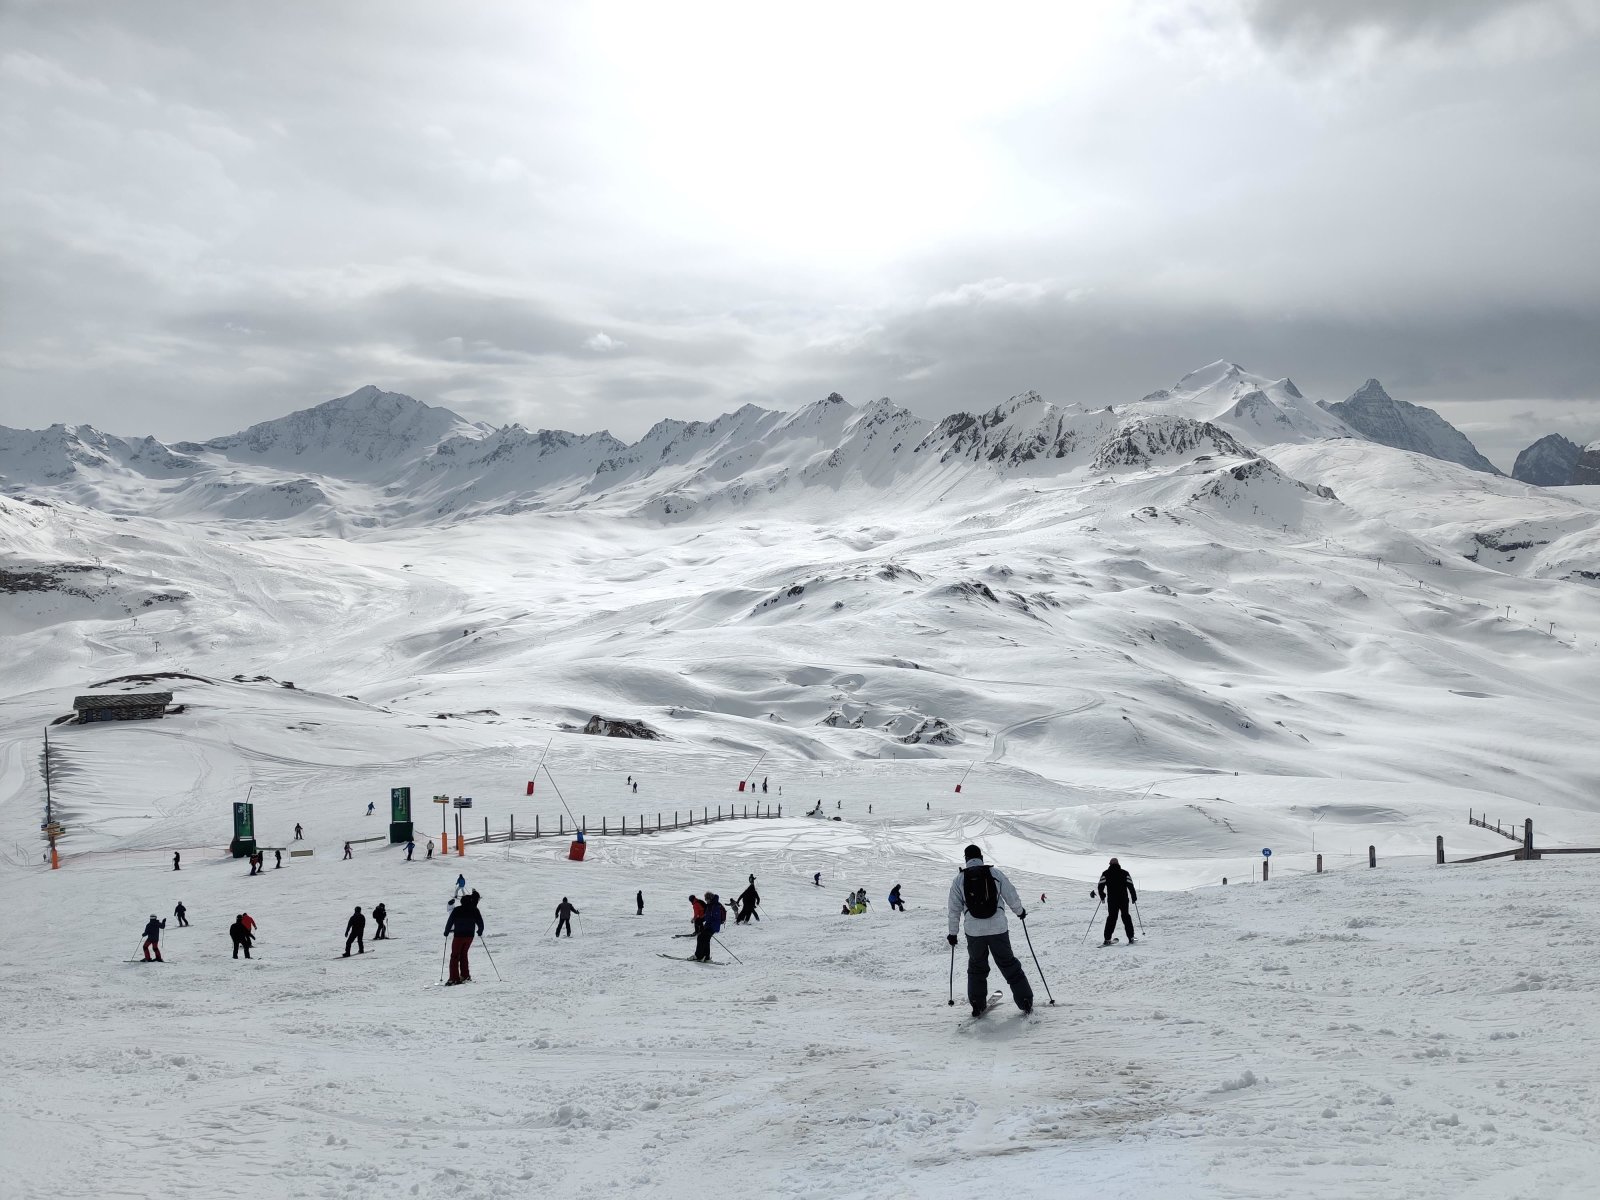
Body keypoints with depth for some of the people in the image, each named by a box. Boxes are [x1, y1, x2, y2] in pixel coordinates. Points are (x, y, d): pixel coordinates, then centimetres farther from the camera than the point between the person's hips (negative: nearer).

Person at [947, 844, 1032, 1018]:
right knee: (1009, 965, 12)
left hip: (974, 932, 0)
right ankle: (1026, 1002, 13)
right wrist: (1020, 912, 22)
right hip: (998, 929, 0)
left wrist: (953, 932, 12)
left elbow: (954, 909, 2)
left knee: (977, 967, 19)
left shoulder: (959, 879, 0)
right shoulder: (995, 874, -1)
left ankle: (977, 1005, 16)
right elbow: (1012, 896, 3)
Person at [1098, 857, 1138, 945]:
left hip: (1111, 900, 0)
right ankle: (1131, 937, 14)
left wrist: (1102, 896, 12)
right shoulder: (1124, 873, 2)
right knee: (1126, 917, 15)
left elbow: (1100, 886, -4)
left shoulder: (1105, 873, 1)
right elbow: (1130, 886, -3)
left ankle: (1107, 939, -4)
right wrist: (1134, 897, 6)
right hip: (1124, 900, 0)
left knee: (1111, 918, 5)